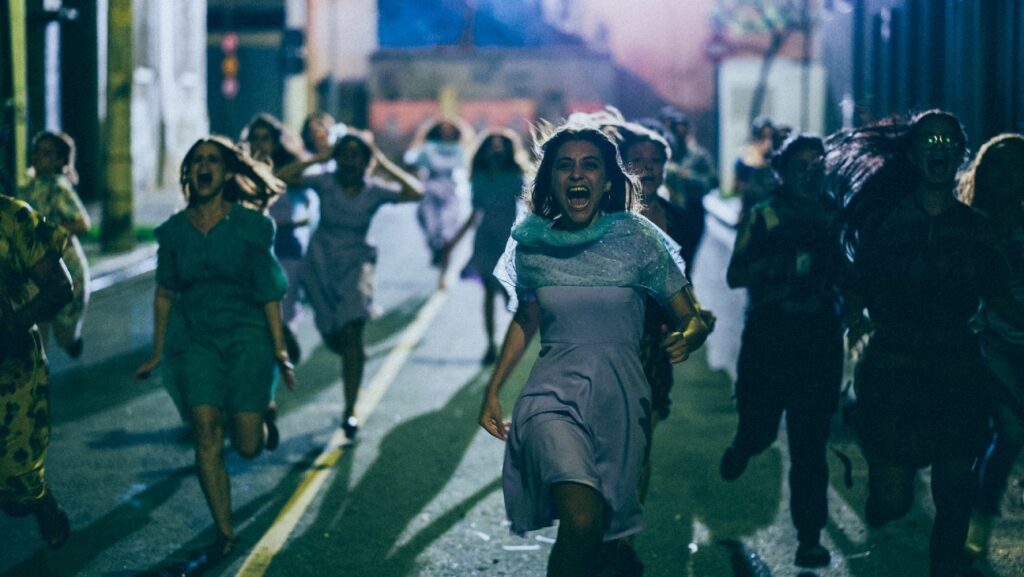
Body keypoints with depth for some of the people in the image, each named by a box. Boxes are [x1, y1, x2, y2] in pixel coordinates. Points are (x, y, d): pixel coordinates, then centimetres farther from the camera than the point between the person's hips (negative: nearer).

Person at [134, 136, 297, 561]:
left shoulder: (251, 225, -4)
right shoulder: (174, 230, 3)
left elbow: (269, 292, -2)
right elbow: (164, 293, 11)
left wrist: (280, 352, -2)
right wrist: (157, 354, 13)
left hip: (247, 338, -2)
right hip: (196, 340, 2)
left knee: (248, 446, -3)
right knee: (207, 437, -10)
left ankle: (260, 412, 35)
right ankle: (224, 530, 1)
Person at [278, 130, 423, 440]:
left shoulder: (375, 190, -5)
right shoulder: (325, 183, -4)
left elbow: (416, 192, -18)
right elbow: (282, 177, -14)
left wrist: (384, 163, -13)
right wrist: (319, 158, -12)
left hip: (355, 265, -2)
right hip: (321, 264, 2)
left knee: (351, 332, -16)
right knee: (332, 336, 5)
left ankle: (350, 411, -11)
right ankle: (356, 354, 43)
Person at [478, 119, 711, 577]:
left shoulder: (636, 240, -3)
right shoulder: (530, 245, 3)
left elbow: (691, 316, 3)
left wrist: (687, 337, -16)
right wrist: (492, 392, 20)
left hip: (621, 398, 1)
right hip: (554, 395, -1)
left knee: (605, 538, 8)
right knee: (581, 521, -26)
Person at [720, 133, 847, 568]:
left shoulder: (834, 218, 12)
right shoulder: (762, 218, 3)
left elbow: (849, 275, 18)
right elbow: (735, 276, -5)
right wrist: (782, 263, -18)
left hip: (819, 341, 1)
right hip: (768, 339, -1)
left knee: (810, 443, -3)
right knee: (759, 430, 1)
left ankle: (809, 538, 0)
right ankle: (743, 446, 40)